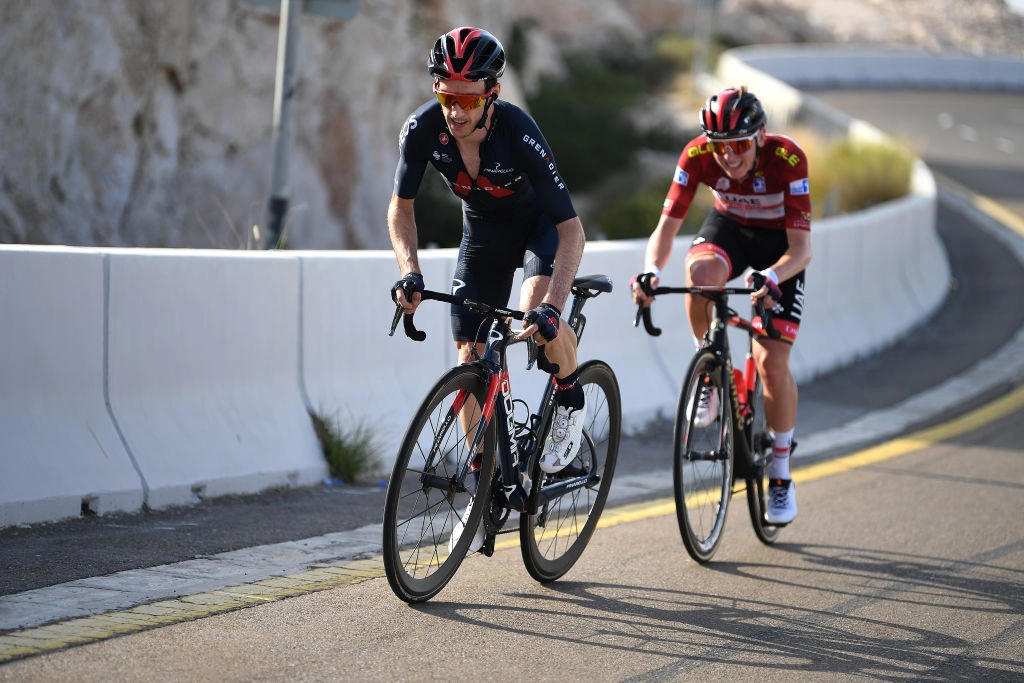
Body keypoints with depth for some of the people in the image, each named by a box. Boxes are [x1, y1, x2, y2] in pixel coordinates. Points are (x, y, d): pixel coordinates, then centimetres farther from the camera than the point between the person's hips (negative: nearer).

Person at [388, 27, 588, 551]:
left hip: (539, 226, -4)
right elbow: (401, 207, -11)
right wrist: (409, 272, -27)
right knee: (470, 360, -2)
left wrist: (552, 309, -46)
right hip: (482, 232, 4)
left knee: (537, 312, -34)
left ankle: (570, 399, -3)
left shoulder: (519, 134, -36)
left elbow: (570, 227, -35)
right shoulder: (423, 128, -26)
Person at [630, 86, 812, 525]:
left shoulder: (787, 158, -33)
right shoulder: (698, 154, -27)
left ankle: (781, 475, 7)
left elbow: (801, 248, -35)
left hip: (779, 242, -2)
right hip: (729, 226, 2)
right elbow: (666, 227, -27)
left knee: (772, 363, -11)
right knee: (700, 272, -37)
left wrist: (772, 277, -56)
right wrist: (651, 271, -48)